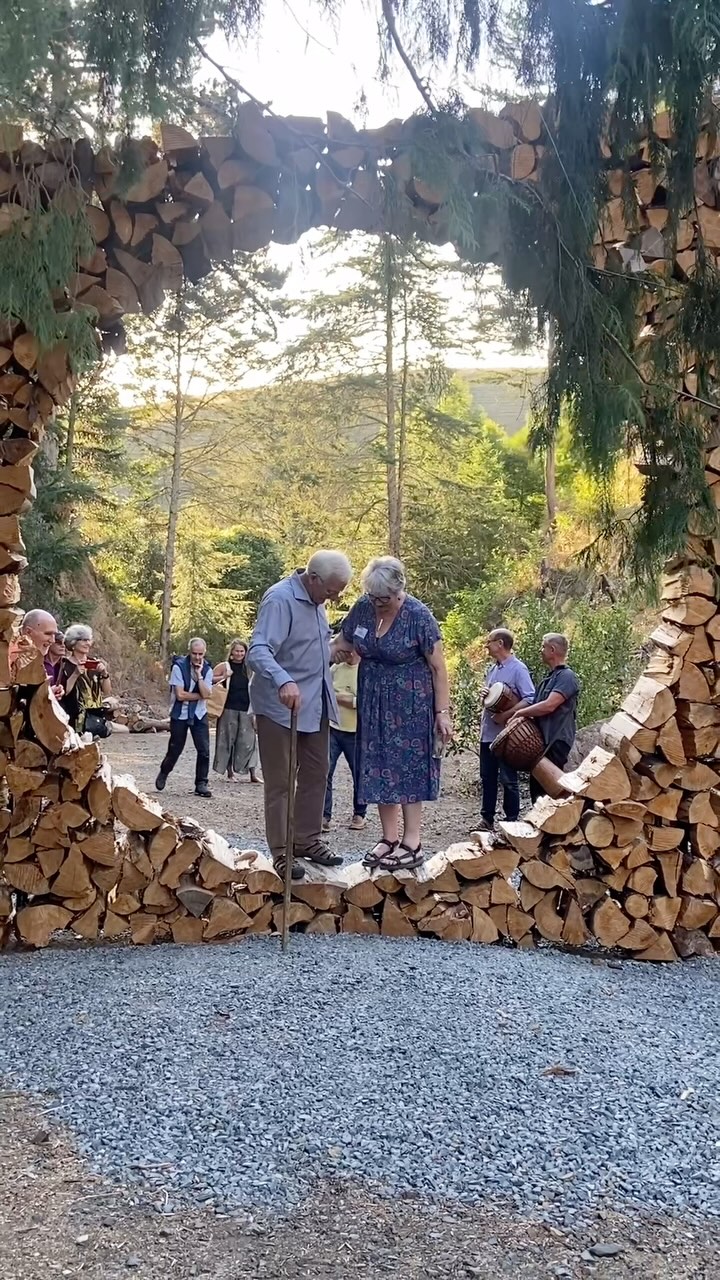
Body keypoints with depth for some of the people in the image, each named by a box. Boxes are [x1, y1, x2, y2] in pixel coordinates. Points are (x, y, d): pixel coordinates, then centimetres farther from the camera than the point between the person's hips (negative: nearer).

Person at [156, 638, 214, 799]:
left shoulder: (207, 670, -1)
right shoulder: (179, 667, -13)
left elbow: (206, 694, -13)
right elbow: (180, 695, -18)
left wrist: (199, 674, -18)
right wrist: (200, 696, -10)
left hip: (199, 715, 3)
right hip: (180, 714, -3)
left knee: (204, 750, -6)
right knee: (175, 749, 6)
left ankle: (201, 784, 4)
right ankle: (163, 773, 35)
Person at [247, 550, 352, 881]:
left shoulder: (315, 600, 8)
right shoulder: (279, 600, -21)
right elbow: (258, 651, -33)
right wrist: (283, 681, -47)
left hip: (315, 705, 9)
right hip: (281, 707, -9)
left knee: (316, 775, 14)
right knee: (280, 782, 0)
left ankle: (308, 840, 27)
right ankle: (281, 852, 8)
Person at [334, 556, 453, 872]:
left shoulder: (418, 615, -17)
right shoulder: (363, 608, -3)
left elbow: (438, 667, -12)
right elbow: (342, 644, 14)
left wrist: (442, 711, -15)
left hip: (410, 703, -6)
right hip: (374, 702, 6)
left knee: (408, 767, -3)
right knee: (379, 768, 7)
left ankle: (412, 844, 3)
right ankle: (389, 839, 15)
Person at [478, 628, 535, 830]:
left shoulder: (518, 669, -11)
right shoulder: (493, 669, 14)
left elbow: (530, 699, -20)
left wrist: (506, 715, -22)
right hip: (488, 732, 8)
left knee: (508, 779, 0)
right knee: (487, 777, 12)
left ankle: (512, 821, 10)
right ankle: (487, 819, 21)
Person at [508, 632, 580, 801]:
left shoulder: (567, 676, -11)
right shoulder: (550, 677, 18)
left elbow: (549, 705, -21)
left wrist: (520, 712, -10)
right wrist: (525, 716, 3)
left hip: (556, 741, -10)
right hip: (542, 740, 10)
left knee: (548, 789, -9)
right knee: (537, 785, 13)